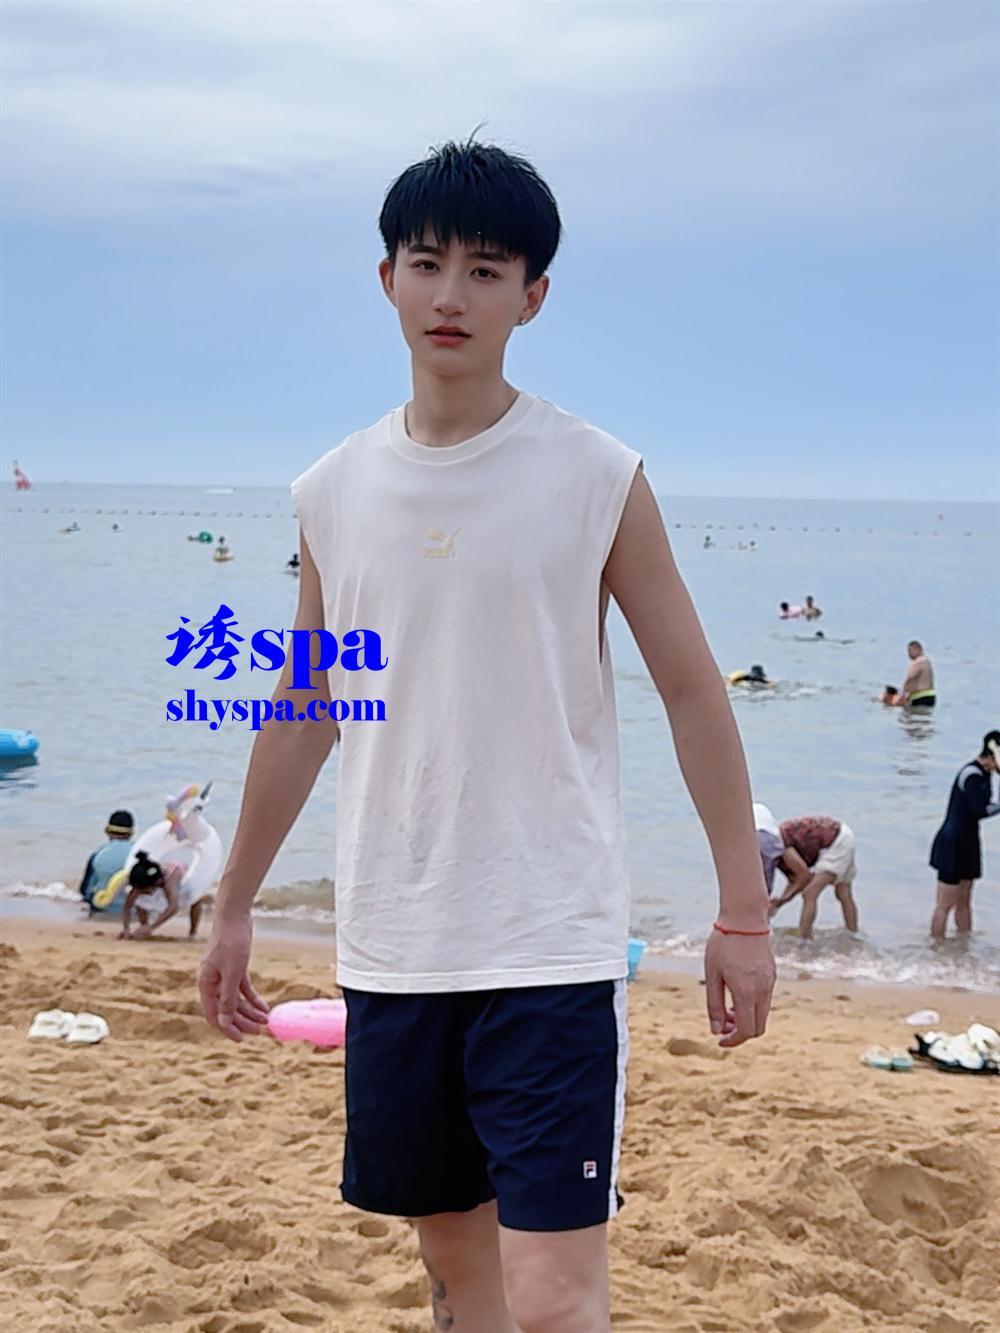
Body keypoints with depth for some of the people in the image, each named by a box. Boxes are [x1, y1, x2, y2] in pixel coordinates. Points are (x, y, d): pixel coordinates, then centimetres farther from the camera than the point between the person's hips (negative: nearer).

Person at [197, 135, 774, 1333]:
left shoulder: (597, 480, -5)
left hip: (554, 948, -4)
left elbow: (692, 693, -2)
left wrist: (743, 912, -5)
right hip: (389, 947, 4)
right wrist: (233, 907, 18)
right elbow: (302, 712, 15)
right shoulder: (333, 493, 6)